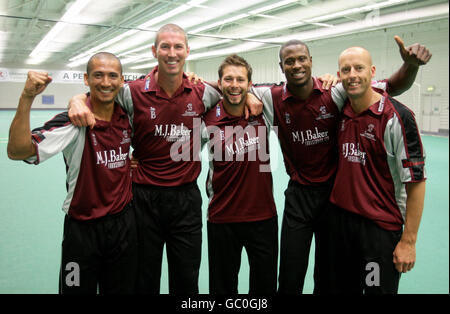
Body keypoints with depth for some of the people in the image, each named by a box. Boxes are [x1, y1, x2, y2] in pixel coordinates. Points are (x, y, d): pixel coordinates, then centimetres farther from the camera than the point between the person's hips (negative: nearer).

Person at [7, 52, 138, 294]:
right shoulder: (73, 122, -15)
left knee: (123, 289, 18)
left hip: (124, 224, 4)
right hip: (82, 229, -4)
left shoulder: (127, 118, -1)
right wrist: (27, 98, -37)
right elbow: (17, 151, -28)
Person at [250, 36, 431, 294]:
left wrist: (412, 64, -24)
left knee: (328, 277, 17)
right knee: (290, 281, 8)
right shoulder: (273, 98, -6)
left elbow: (393, 87, -6)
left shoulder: (335, 93, -10)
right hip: (298, 195, 1)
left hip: (334, 191, 0)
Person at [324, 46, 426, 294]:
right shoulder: (341, 112, 2)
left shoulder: (396, 117, -15)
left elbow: (416, 181, -14)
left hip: (380, 226, -5)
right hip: (339, 217, 5)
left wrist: (408, 241, -14)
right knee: (342, 288, 18)